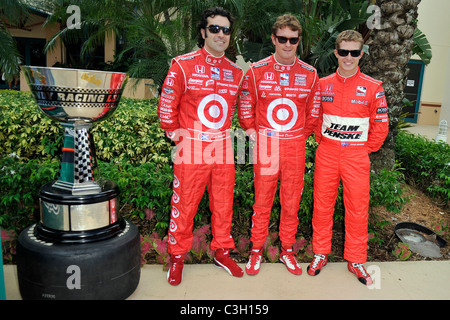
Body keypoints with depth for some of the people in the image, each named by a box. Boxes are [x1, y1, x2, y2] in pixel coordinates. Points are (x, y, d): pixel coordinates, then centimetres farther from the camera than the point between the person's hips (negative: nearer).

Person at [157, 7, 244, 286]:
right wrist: (173, 131, 6)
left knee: (223, 203, 12)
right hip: (191, 147, -4)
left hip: (223, 148, 4)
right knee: (184, 205, 4)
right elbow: (167, 103, 3)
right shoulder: (183, 65, -3)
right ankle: (178, 255, 23)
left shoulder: (236, 72, 10)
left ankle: (222, 251, 30)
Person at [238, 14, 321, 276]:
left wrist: (303, 135, 10)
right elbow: (246, 105, 8)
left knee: (292, 202, 10)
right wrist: (251, 131, 6)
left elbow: (314, 109, 13)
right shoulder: (256, 71, 0)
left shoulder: (310, 74, 4)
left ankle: (287, 250, 28)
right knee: (262, 200, 6)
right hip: (265, 144, -1)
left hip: (295, 146, 2)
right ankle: (256, 250, 23)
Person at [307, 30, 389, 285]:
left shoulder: (373, 87, -2)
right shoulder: (323, 84, 4)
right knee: (322, 205, 8)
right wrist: (323, 141, 8)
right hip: (327, 154, 2)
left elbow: (381, 125, 3)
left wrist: (365, 149, 3)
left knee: (358, 209, 5)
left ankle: (356, 261, 23)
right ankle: (321, 254, 25)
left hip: (357, 155, -1)